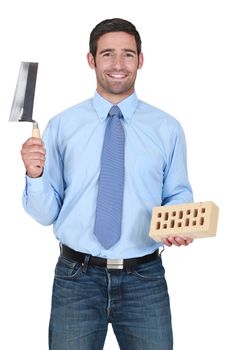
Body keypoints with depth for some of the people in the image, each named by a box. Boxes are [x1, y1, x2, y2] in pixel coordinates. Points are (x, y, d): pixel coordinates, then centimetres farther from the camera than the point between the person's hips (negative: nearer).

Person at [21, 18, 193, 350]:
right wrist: (34, 175, -18)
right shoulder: (62, 126, 1)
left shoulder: (167, 129, 3)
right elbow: (46, 213, 1)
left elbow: (178, 195, 7)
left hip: (144, 278, 1)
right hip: (77, 276, 0)